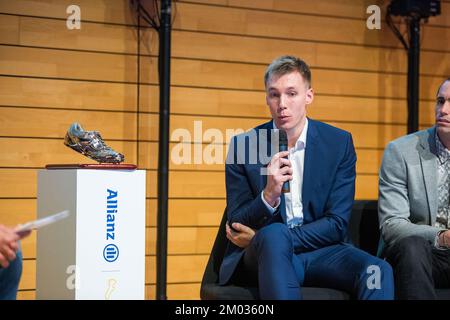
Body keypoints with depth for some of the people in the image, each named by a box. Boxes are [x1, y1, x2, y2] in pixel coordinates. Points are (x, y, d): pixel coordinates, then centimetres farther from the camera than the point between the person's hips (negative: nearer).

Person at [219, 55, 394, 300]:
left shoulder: (339, 143, 2)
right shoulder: (243, 146, 1)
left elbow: (336, 224, -3)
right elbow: (237, 227, 0)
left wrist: (260, 238, -11)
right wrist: (268, 195, -22)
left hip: (318, 251, 1)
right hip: (268, 253, 0)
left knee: (378, 271, -29)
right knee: (275, 234, -35)